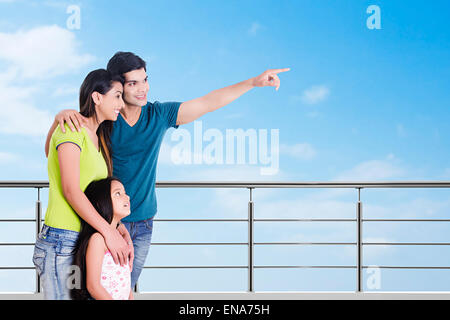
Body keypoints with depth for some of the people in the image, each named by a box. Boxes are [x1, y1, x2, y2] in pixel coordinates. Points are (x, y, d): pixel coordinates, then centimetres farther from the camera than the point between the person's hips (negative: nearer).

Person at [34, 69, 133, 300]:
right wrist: (109, 232, -19)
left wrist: (120, 229, -1)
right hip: (61, 244, -8)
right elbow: (71, 191, -17)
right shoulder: (71, 130, -9)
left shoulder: (98, 138, 19)